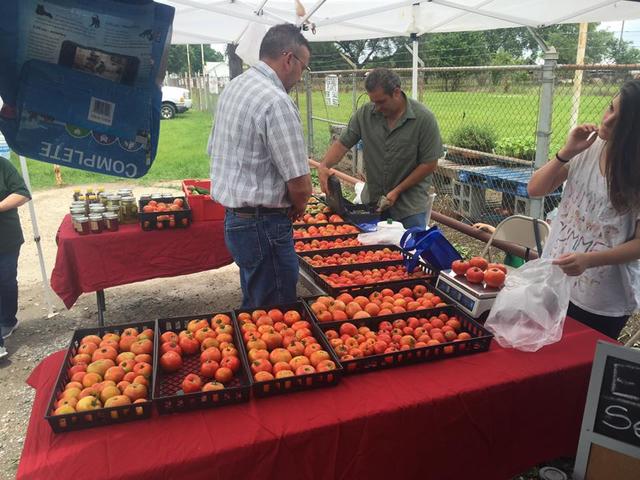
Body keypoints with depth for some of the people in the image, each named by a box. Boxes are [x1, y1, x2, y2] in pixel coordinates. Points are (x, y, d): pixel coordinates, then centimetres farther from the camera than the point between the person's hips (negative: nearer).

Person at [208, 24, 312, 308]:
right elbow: (299, 185, -21)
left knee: (254, 306, 22)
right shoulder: (277, 101, -19)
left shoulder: (233, 87, 10)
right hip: (264, 227, -10)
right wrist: (298, 207, 2)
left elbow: (214, 151, 19)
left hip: (233, 218, 10)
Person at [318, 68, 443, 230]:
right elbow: (342, 143, -1)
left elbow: (429, 163, -11)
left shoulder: (423, 118, -13)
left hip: (410, 202, -3)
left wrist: (397, 191, -13)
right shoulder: (364, 114, -4)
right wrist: (323, 166, -20)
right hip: (372, 198, 3)